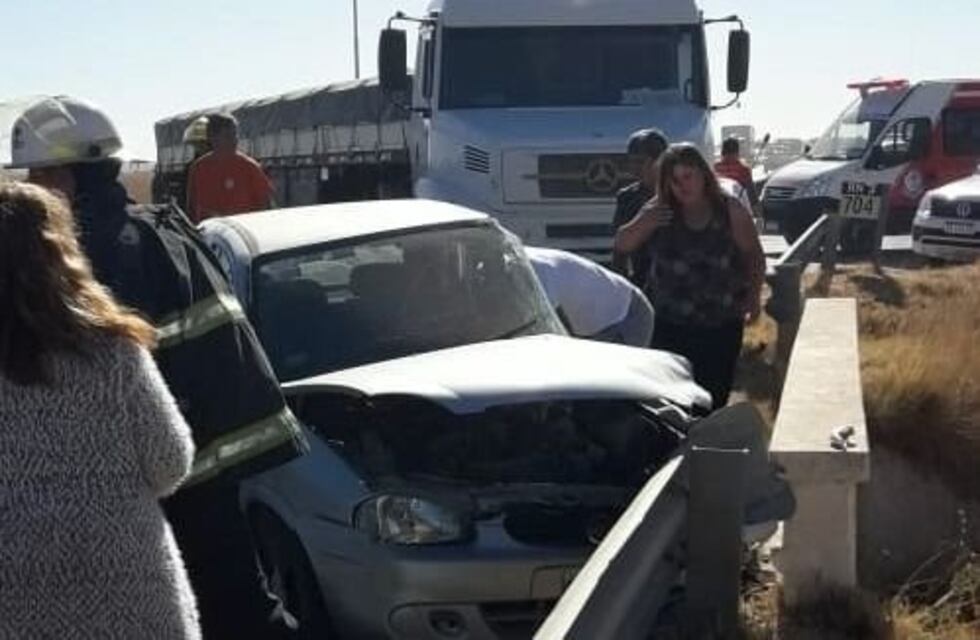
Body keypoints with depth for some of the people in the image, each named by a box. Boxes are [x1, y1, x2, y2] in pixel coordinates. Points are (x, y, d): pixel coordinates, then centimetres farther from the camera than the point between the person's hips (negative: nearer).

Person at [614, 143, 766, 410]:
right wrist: (644, 224, -18)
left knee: (714, 398, 2)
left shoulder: (731, 212, -3)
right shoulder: (659, 210, 1)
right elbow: (622, 245, 1)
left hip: (721, 326, -1)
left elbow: (755, 257, 5)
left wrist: (753, 296, -6)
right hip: (669, 325, 1)